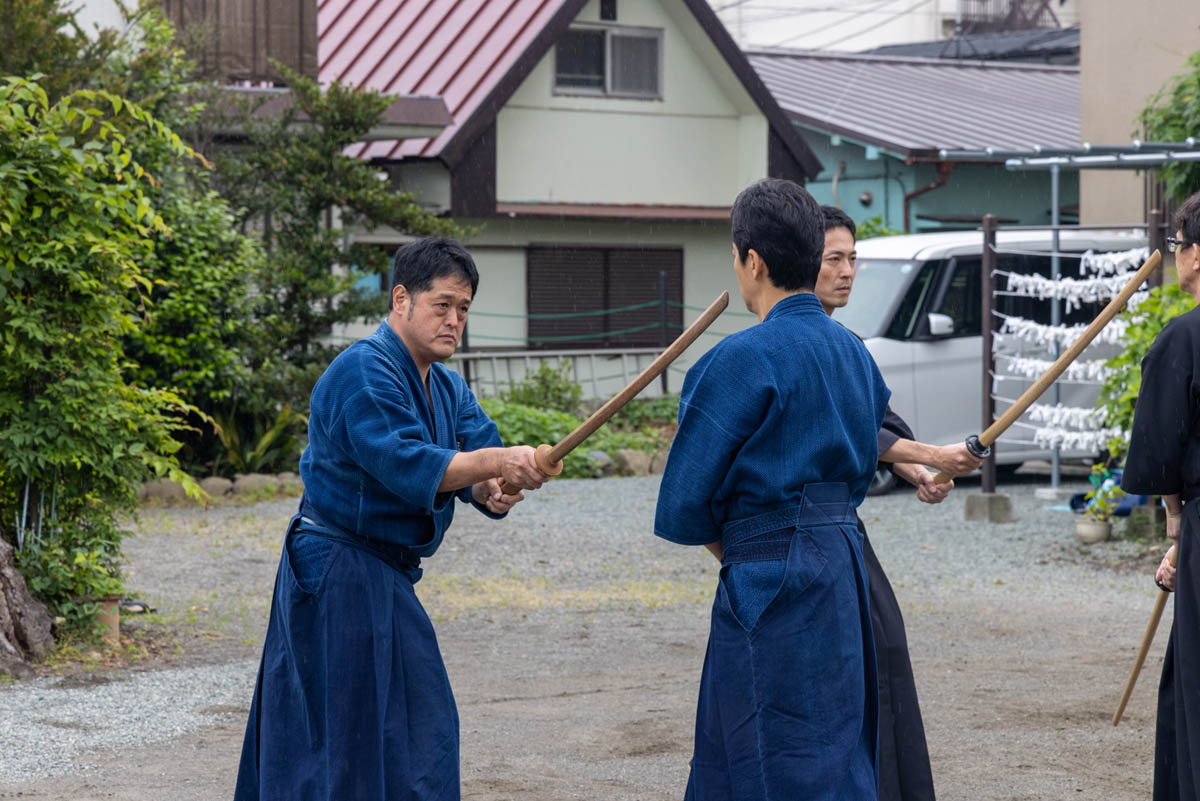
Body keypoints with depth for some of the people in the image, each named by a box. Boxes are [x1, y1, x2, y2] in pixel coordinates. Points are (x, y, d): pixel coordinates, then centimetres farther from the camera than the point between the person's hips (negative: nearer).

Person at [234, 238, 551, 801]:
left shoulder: (447, 387, 13)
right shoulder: (364, 373, -17)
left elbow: (480, 466, 1)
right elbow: (406, 465, -28)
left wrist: (494, 490, -21)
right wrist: (493, 462, -34)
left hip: (382, 576, 10)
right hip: (341, 576, -10)